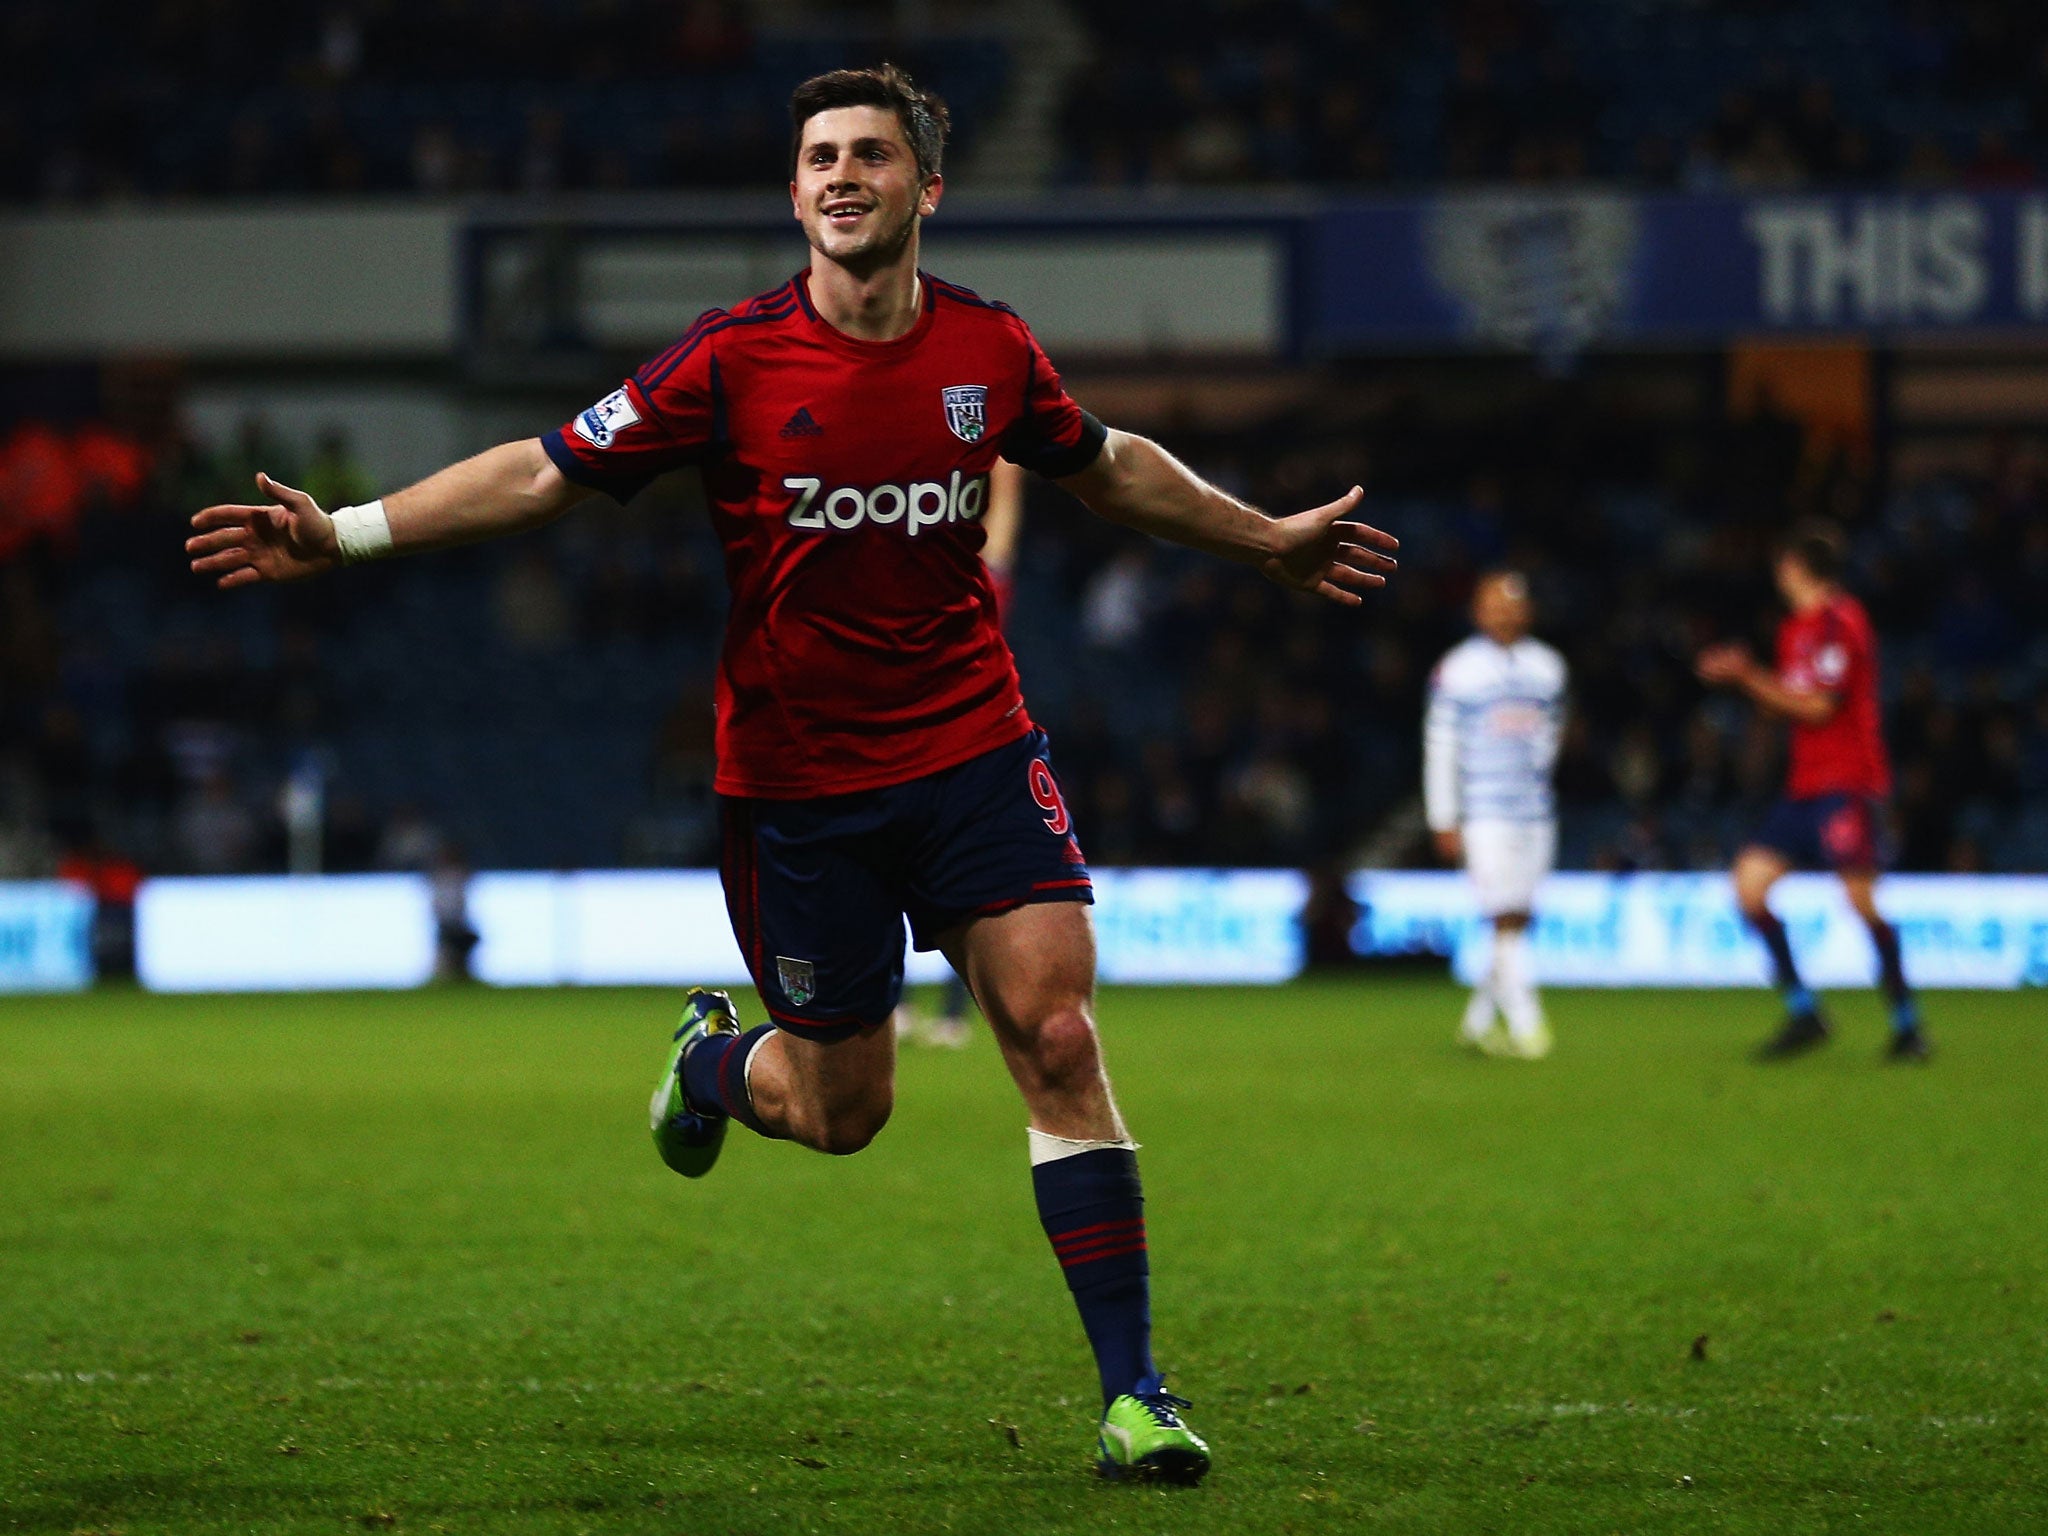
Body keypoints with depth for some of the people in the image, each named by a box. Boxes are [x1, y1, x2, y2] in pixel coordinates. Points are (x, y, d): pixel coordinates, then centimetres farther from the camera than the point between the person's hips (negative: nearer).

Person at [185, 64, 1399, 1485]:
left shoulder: (990, 351, -1)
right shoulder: (735, 361, -10)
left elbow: (1108, 465, 20)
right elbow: (548, 474, -6)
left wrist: (1266, 539, 29)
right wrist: (343, 537, -13)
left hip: (973, 749, 2)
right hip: (796, 773, -2)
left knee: (1059, 1036, -13)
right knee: (842, 1113, 4)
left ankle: (1133, 1392, -8)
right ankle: (716, 1058, 43)